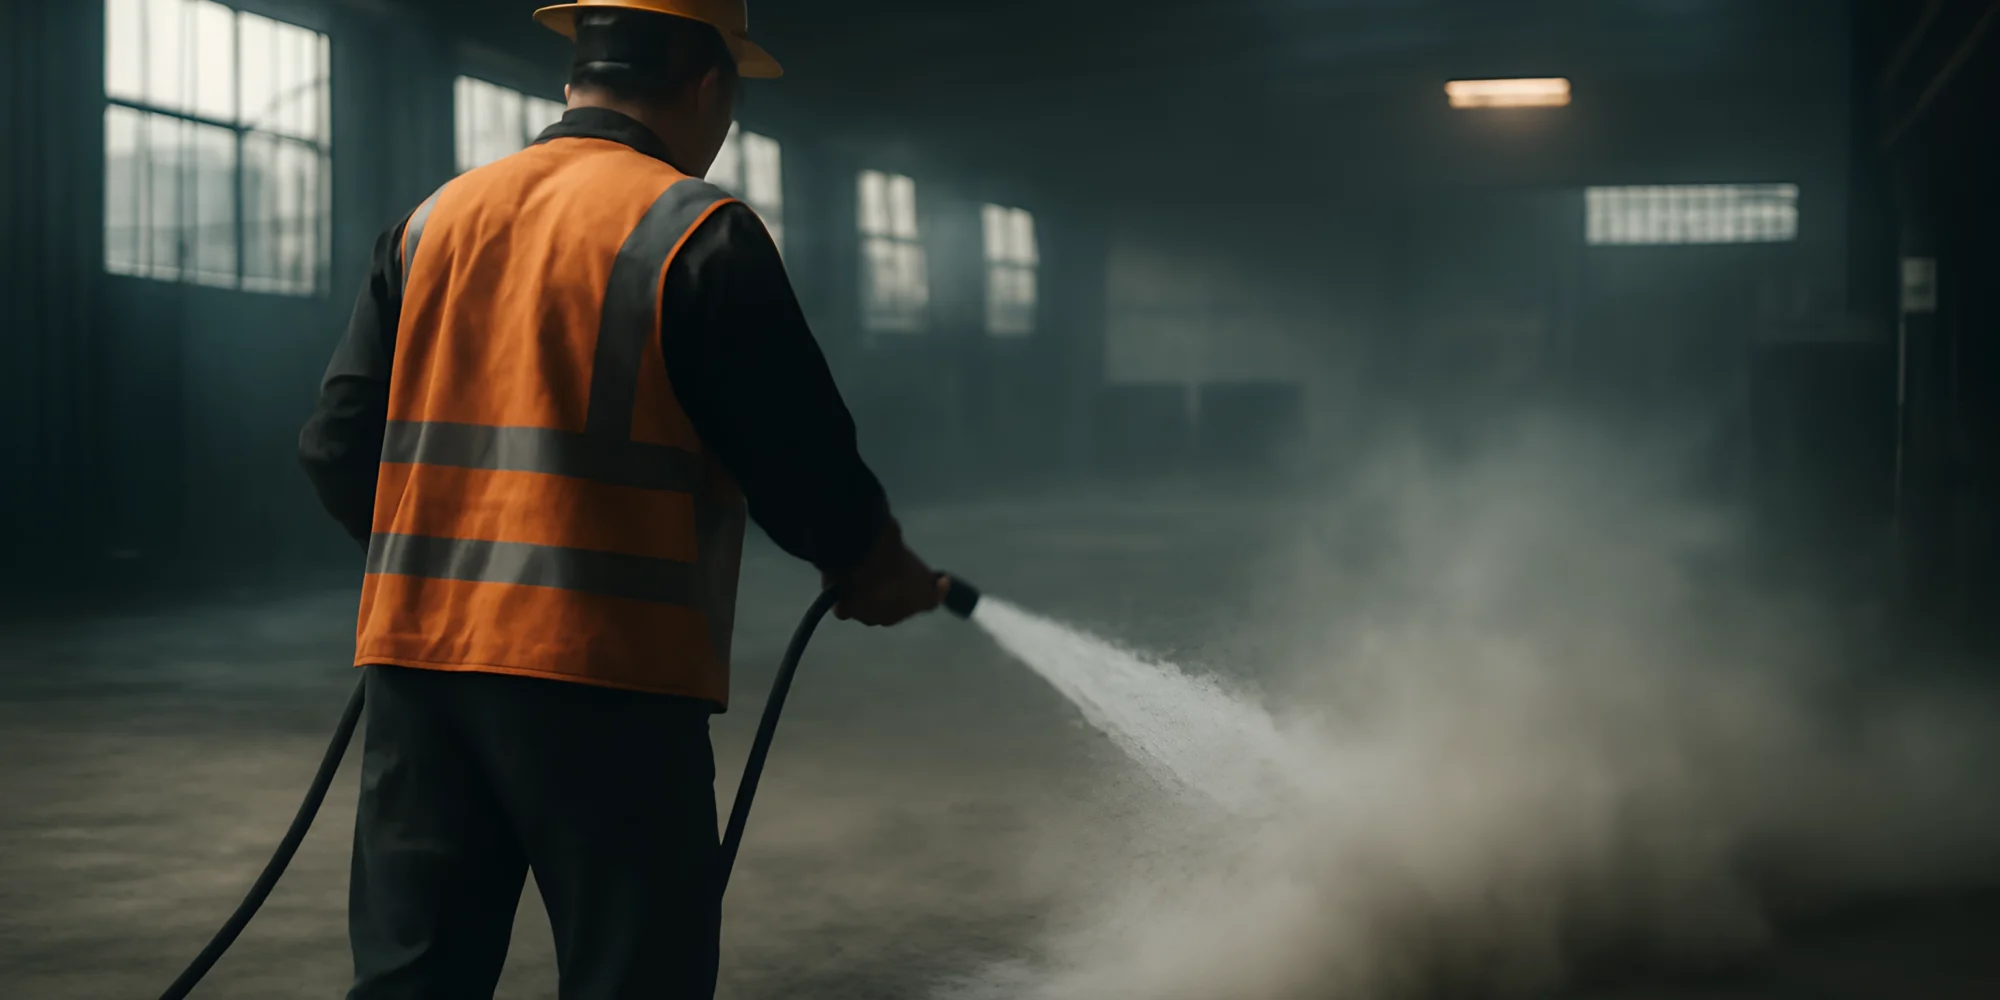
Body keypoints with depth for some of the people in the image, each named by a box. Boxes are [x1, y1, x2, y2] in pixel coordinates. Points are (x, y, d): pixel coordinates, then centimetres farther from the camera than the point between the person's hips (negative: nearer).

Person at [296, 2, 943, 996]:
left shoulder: (435, 219, 11)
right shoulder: (699, 234, -6)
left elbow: (337, 447, 11)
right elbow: (798, 459, -7)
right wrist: (876, 568, 13)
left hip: (417, 653, 6)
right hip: (605, 671, -6)